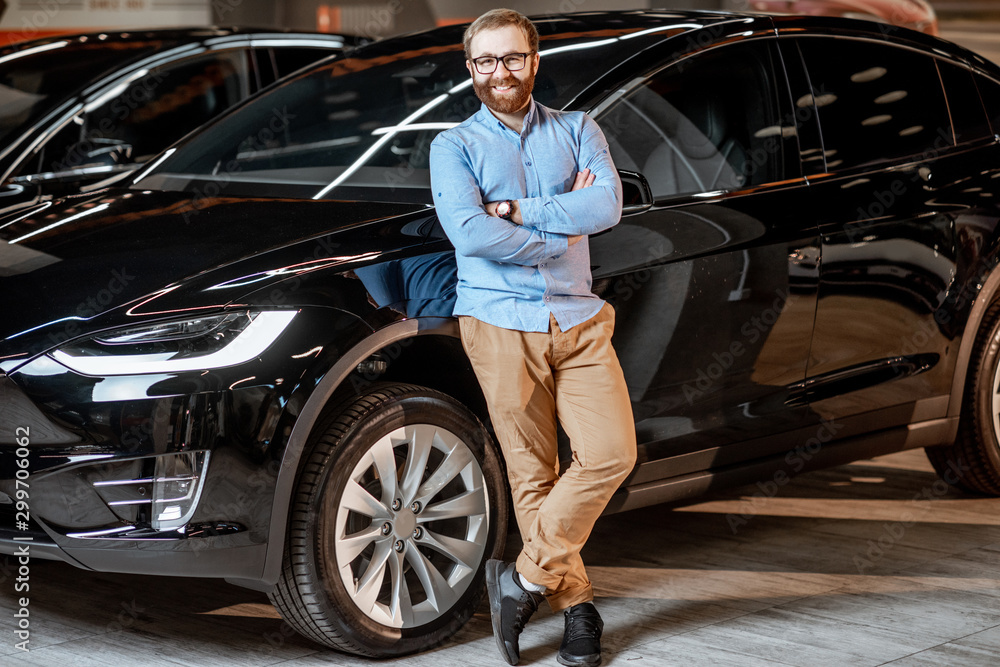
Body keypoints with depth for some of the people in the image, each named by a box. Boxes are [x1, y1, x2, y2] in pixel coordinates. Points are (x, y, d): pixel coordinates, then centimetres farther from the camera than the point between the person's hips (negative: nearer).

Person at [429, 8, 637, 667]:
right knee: (532, 473, 0)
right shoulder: (455, 145, 6)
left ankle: (528, 576, 1)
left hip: (579, 318, 2)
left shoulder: (578, 131, 12)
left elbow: (607, 206, -8)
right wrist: (561, 234, -8)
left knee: (612, 452, -11)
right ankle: (576, 601, 12)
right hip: (501, 323, -2)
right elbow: (470, 233, -12)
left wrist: (516, 210, -11)